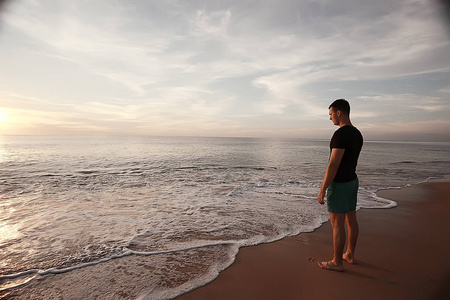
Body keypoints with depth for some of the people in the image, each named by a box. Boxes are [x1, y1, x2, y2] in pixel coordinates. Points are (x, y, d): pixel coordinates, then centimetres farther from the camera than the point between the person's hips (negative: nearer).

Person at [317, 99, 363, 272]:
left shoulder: (341, 133, -21)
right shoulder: (357, 134, 10)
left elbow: (333, 164, -25)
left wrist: (322, 190, -20)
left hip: (339, 184, -10)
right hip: (352, 181, 10)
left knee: (337, 224, 1)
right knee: (351, 220, 17)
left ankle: (337, 262, 14)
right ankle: (350, 255, 33)